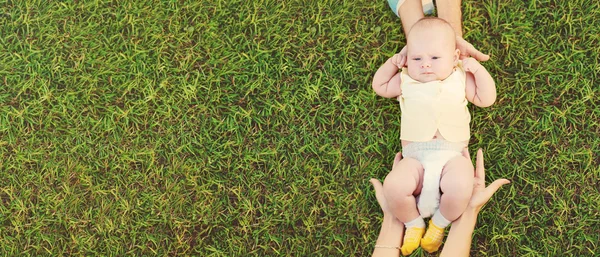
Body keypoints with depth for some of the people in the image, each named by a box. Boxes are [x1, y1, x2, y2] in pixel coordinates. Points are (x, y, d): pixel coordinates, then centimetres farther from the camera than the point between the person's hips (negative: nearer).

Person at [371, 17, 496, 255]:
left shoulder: (460, 79, 14)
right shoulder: (406, 81, 16)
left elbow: (487, 99, 13)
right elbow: (379, 87, 29)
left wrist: (478, 69, 3)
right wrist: (391, 63, 15)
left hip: (452, 154, 0)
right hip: (415, 156, 1)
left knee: (460, 188, -34)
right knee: (393, 187, -30)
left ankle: (439, 224, 0)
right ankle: (414, 224, 3)